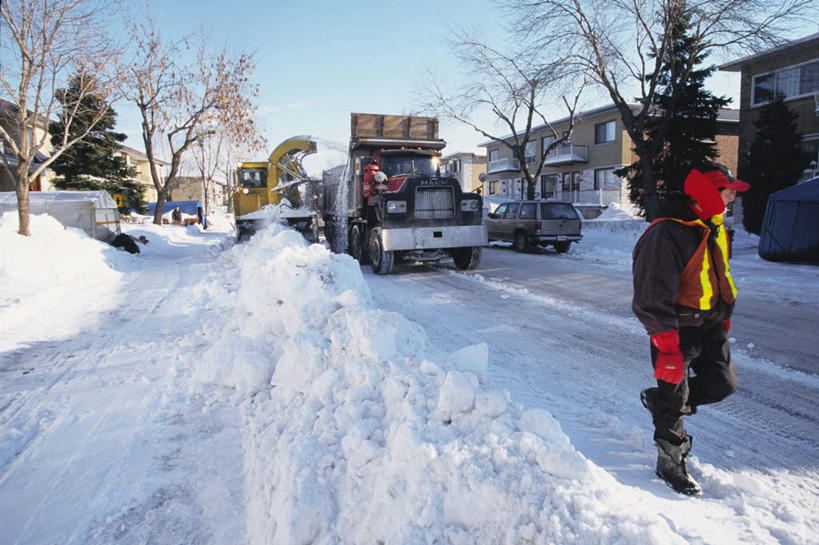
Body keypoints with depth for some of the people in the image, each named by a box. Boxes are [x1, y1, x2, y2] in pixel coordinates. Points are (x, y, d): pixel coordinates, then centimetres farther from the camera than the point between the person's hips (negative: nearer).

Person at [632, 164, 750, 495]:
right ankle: (671, 464, 21)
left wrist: (724, 315, 23)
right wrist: (667, 343, -25)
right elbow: (654, 295, -24)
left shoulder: (715, 228, 9)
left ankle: (660, 401, 31)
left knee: (722, 384, 10)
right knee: (674, 399, 2)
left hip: (710, 325, 8)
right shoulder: (666, 233, -21)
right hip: (677, 327, -8)